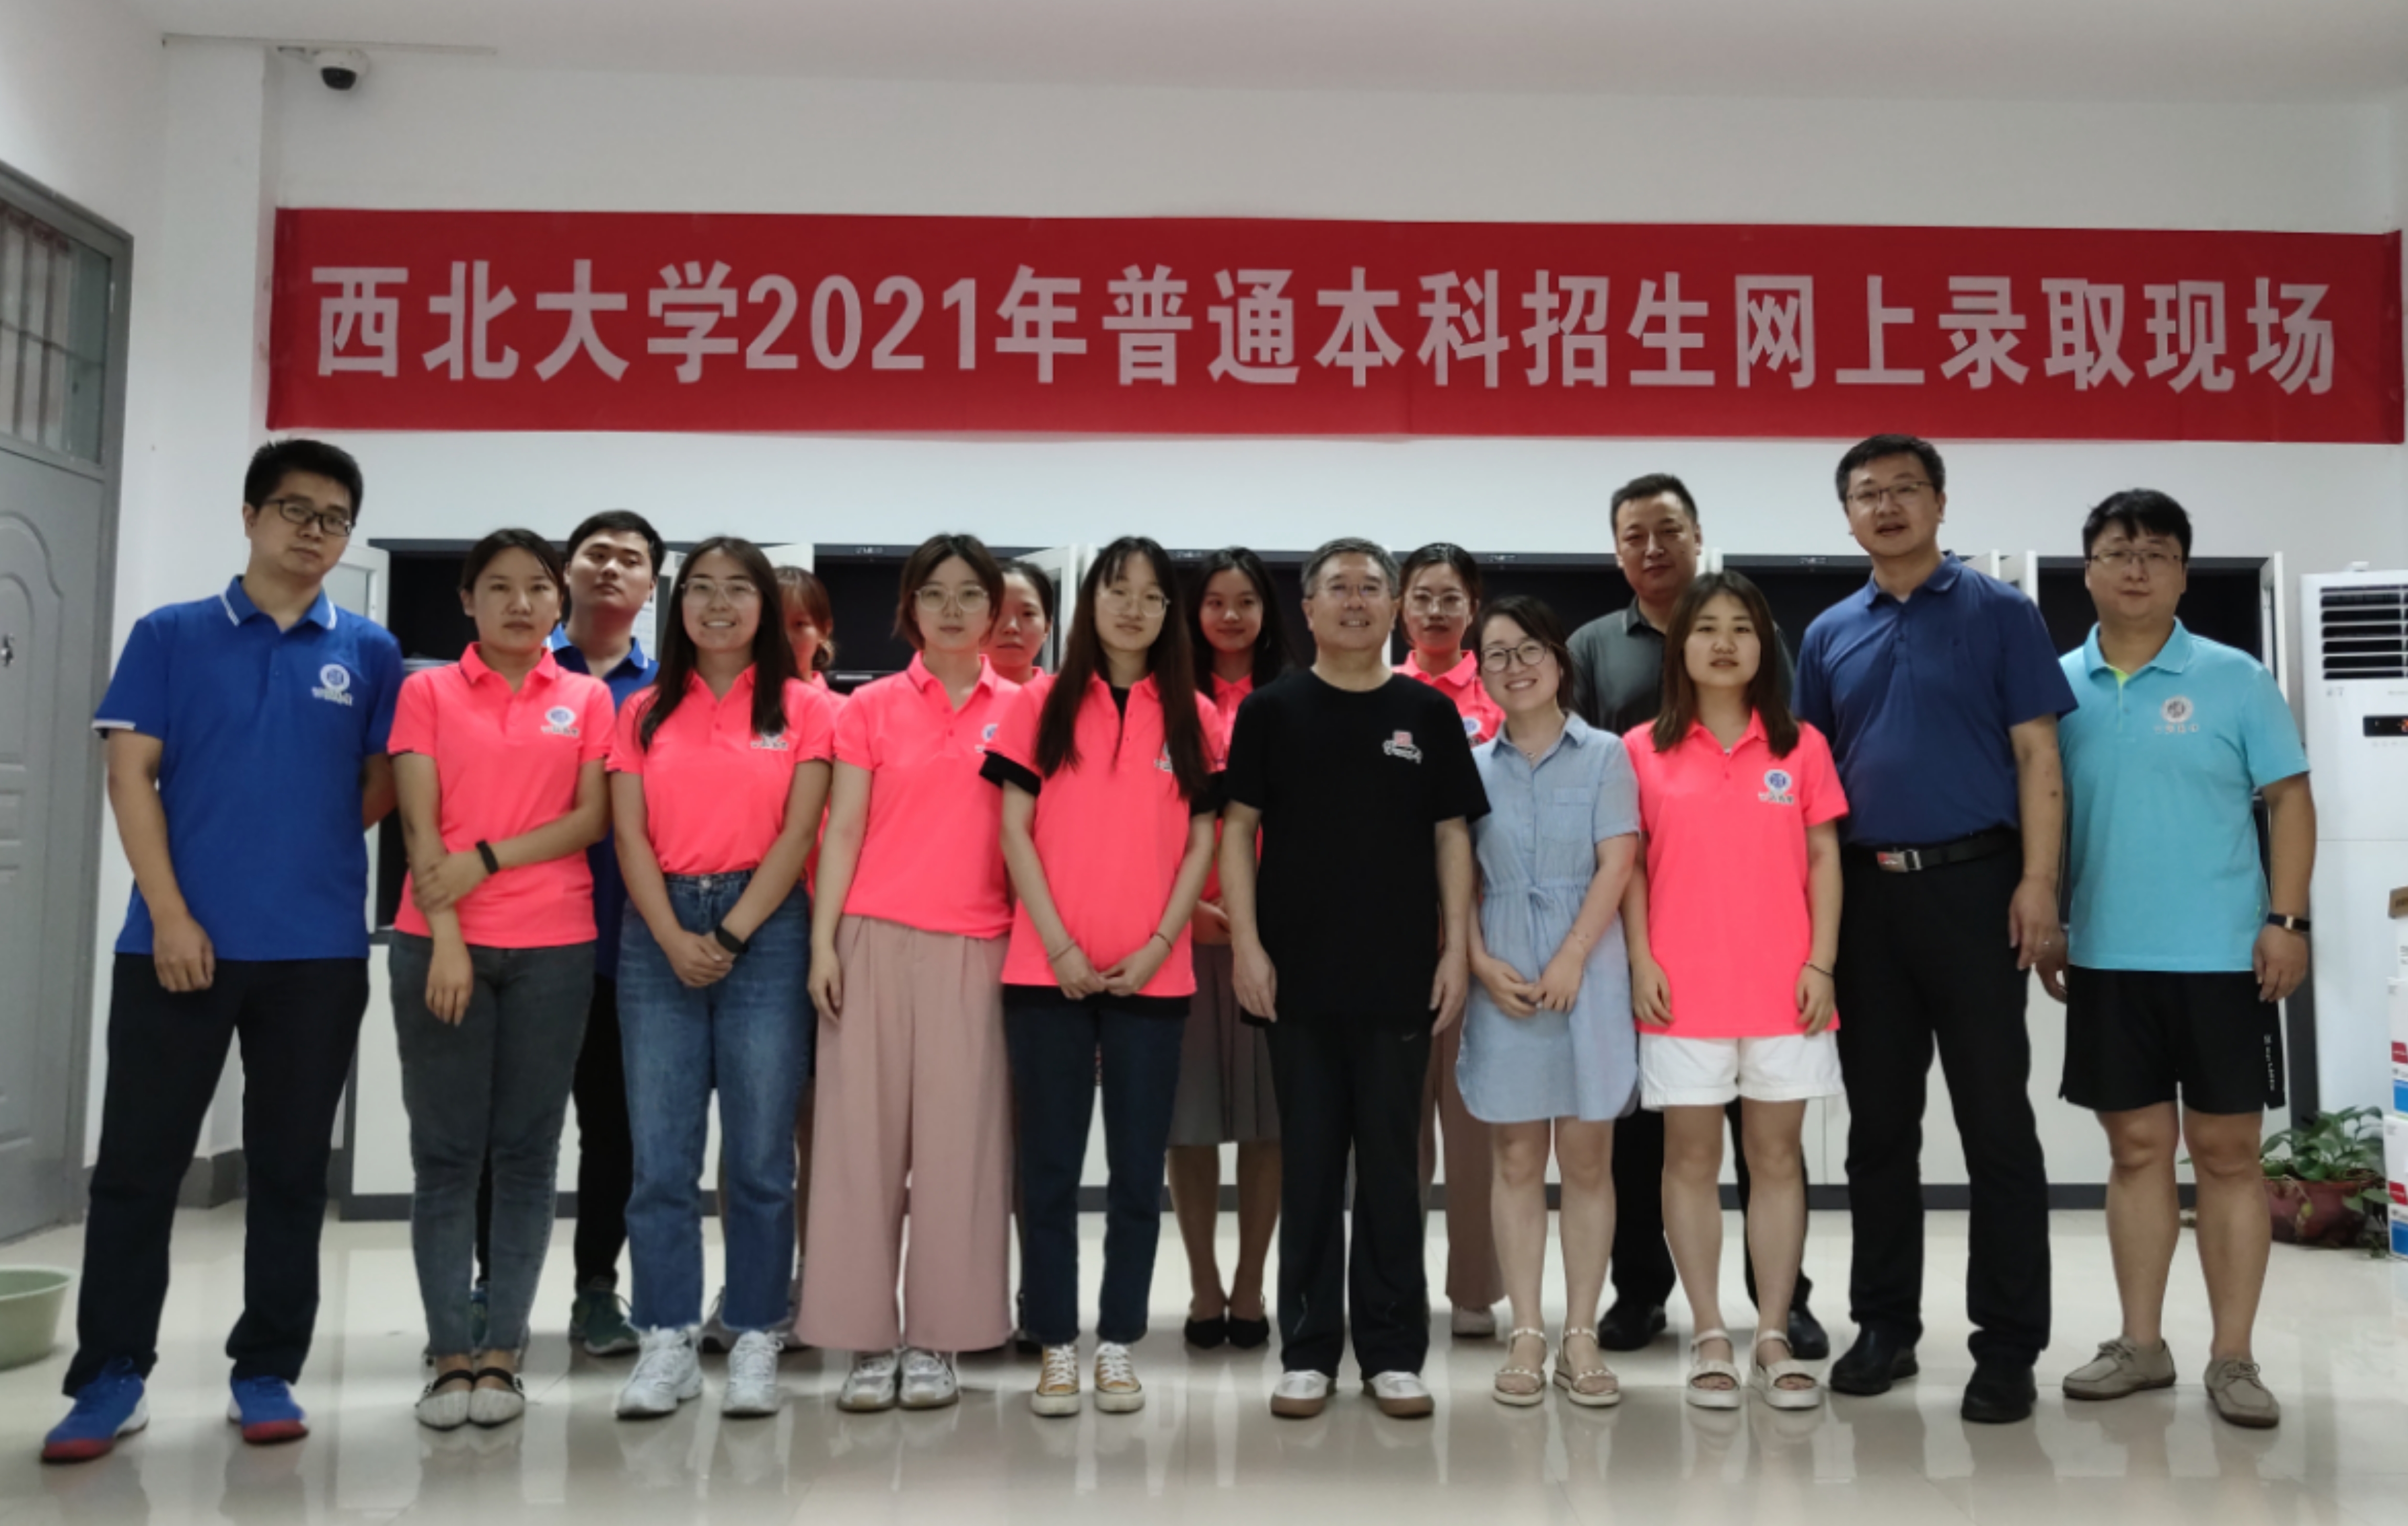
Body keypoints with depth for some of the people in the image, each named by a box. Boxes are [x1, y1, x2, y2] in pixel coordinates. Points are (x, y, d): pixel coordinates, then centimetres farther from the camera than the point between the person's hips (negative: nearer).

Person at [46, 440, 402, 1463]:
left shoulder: (370, 653, 8)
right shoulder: (170, 636, 5)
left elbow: (383, 788, 11)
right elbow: (131, 776, -1)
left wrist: (307, 844, 0)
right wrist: (169, 912, -9)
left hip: (319, 950, 1)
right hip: (178, 938, -1)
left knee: (291, 1168, 7)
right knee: (137, 1162, 4)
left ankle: (267, 1371, 18)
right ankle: (110, 1377, 16)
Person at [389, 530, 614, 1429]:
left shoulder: (587, 700, 9)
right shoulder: (428, 692, 6)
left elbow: (592, 818, 0)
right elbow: (420, 824, -2)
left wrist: (488, 859, -11)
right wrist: (444, 938, -12)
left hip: (553, 947, 1)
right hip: (441, 943, 0)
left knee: (526, 1151, 4)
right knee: (446, 1153, 2)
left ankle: (501, 1352, 12)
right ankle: (451, 1355, 9)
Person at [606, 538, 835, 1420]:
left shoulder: (803, 708, 5)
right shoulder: (645, 713, 12)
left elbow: (798, 833, -3)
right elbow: (631, 837, 4)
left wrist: (731, 935, -10)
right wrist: (675, 940, -9)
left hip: (764, 930, -2)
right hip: (660, 934, 2)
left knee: (759, 1153, 1)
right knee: (660, 1151, 2)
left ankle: (756, 1343, 10)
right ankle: (667, 1343, 11)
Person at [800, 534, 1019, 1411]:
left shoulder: (1021, 710, 7)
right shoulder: (872, 707, 7)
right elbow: (843, 830, 3)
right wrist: (823, 941, -5)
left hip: (977, 947, 0)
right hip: (874, 940, 0)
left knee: (958, 1137, 2)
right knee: (863, 1131, 2)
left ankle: (936, 1340, 12)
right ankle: (868, 1340, 11)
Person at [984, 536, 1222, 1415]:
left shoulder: (1193, 716, 7)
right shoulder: (1041, 702, 4)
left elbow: (1202, 843, 4)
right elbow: (1016, 831, 0)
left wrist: (1157, 946, -7)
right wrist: (1058, 946, -9)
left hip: (1152, 976, 1)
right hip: (1047, 969, -1)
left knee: (1139, 1168, 6)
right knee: (1050, 1165, 5)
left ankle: (1119, 1348, 18)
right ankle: (1057, 1349, 16)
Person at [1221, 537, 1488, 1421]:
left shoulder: (1429, 714, 7)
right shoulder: (1273, 710, 4)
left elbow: (1453, 837, 7)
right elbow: (1238, 828, 2)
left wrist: (1457, 948, -1)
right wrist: (1246, 944, -6)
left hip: (1399, 978, 1)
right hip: (1299, 978, 0)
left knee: (1392, 1167, 7)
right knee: (1308, 1166, 7)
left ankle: (1393, 1353, 18)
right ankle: (1308, 1353, 17)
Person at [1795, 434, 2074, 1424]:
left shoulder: (1998, 614, 2)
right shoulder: (1828, 635, 12)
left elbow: (2036, 755, -3)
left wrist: (2037, 881, -13)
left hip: (1972, 884, -4)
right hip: (1865, 894, 4)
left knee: (1996, 1121, 0)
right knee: (1879, 1122, 10)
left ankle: (2009, 1345, 10)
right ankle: (1885, 1324, 21)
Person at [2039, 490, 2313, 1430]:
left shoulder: (2234, 678, -1)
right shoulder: (2060, 688, 5)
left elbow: (2290, 797, -1)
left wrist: (2287, 919, -9)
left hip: (2223, 957, -2)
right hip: (2106, 959, 2)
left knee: (2227, 1153, 5)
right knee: (2137, 1148, 10)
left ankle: (2232, 1358, 15)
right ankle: (2141, 1344, 20)